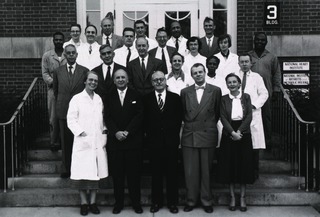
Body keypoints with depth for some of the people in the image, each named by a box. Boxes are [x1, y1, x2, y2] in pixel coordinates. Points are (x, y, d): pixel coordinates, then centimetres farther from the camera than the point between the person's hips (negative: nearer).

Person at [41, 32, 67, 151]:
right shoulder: (47, 55, 9)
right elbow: (45, 73, 6)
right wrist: (53, 82, -11)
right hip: (53, 89, 0)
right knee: (53, 117, 2)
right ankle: (54, 142, 12)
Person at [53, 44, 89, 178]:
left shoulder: (84, 71, 1)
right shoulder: (58, 72, 7)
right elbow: (56, 90, 17)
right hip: (63, 111, 2)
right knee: (65, 140, 7)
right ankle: (66, 168, 17)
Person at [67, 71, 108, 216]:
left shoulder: (99, 99, 14)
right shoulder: (76, 99, 0)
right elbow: (71, 120, -5)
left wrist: (104, 131, 3)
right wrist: (82, 133, -14)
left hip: (98, 142, 4)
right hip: (83, 142, -4)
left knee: (96, 172, 7)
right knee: (82, 173, -2)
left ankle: (93, 202, 18)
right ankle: (84, 202, 12)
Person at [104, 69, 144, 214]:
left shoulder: (136, 95, 5)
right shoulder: (109, 97, 9)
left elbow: (139, 116, -2)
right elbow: (107, 118, 2)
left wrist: (127, 132, -12)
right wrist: (116, 132, -13)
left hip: (133, 140, -1)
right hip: (115, 141, 1)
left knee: (134, 173, 4)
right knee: (117, 173, 5)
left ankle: (136, 202, 15)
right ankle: (118, 202, 15)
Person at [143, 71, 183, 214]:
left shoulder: (175, 98, 5)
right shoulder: (146, 99, 6)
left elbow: (179, 118, 4)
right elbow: (145, 119, 3)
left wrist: (174, 134, -2)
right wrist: (149, 134, -4)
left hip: (171, 140, 0)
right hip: (154, 141, 0)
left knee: (172, 173, 5)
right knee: (156, 173, 6)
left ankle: (172, 202, 16)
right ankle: (156, 201, 17)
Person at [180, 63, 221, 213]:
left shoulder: (215, 91, 2)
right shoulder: (185, 92, 7)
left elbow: (217, 112, 8)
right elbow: (183, 113, 13)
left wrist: (210, 125, 9)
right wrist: (189, 124, 9)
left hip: (207, 135, -1)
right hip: (189, 136, 1)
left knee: (206, 170, 6)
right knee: (190, 171, 4)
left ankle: (207, 201, 18)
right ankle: (191, 200, 17)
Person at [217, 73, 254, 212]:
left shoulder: (246, 97, 5)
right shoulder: (224, 99, 4)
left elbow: (249, 116, -3)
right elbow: (223, 118, -5)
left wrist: (239, 131, -14)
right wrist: (233, 132, -17)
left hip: (244, 134, 0)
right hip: (228, 134, 0)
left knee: (244, 165, 3)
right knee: (230, 166, 2)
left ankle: (242, 198, 13)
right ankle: (232, 197, 12)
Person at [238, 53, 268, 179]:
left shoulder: (257, 77, 12)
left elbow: (264, 94, 6)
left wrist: (254, 105, -7)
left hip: (253, 113, 0)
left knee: (254, 145, -1)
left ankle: (254, 172, 8)